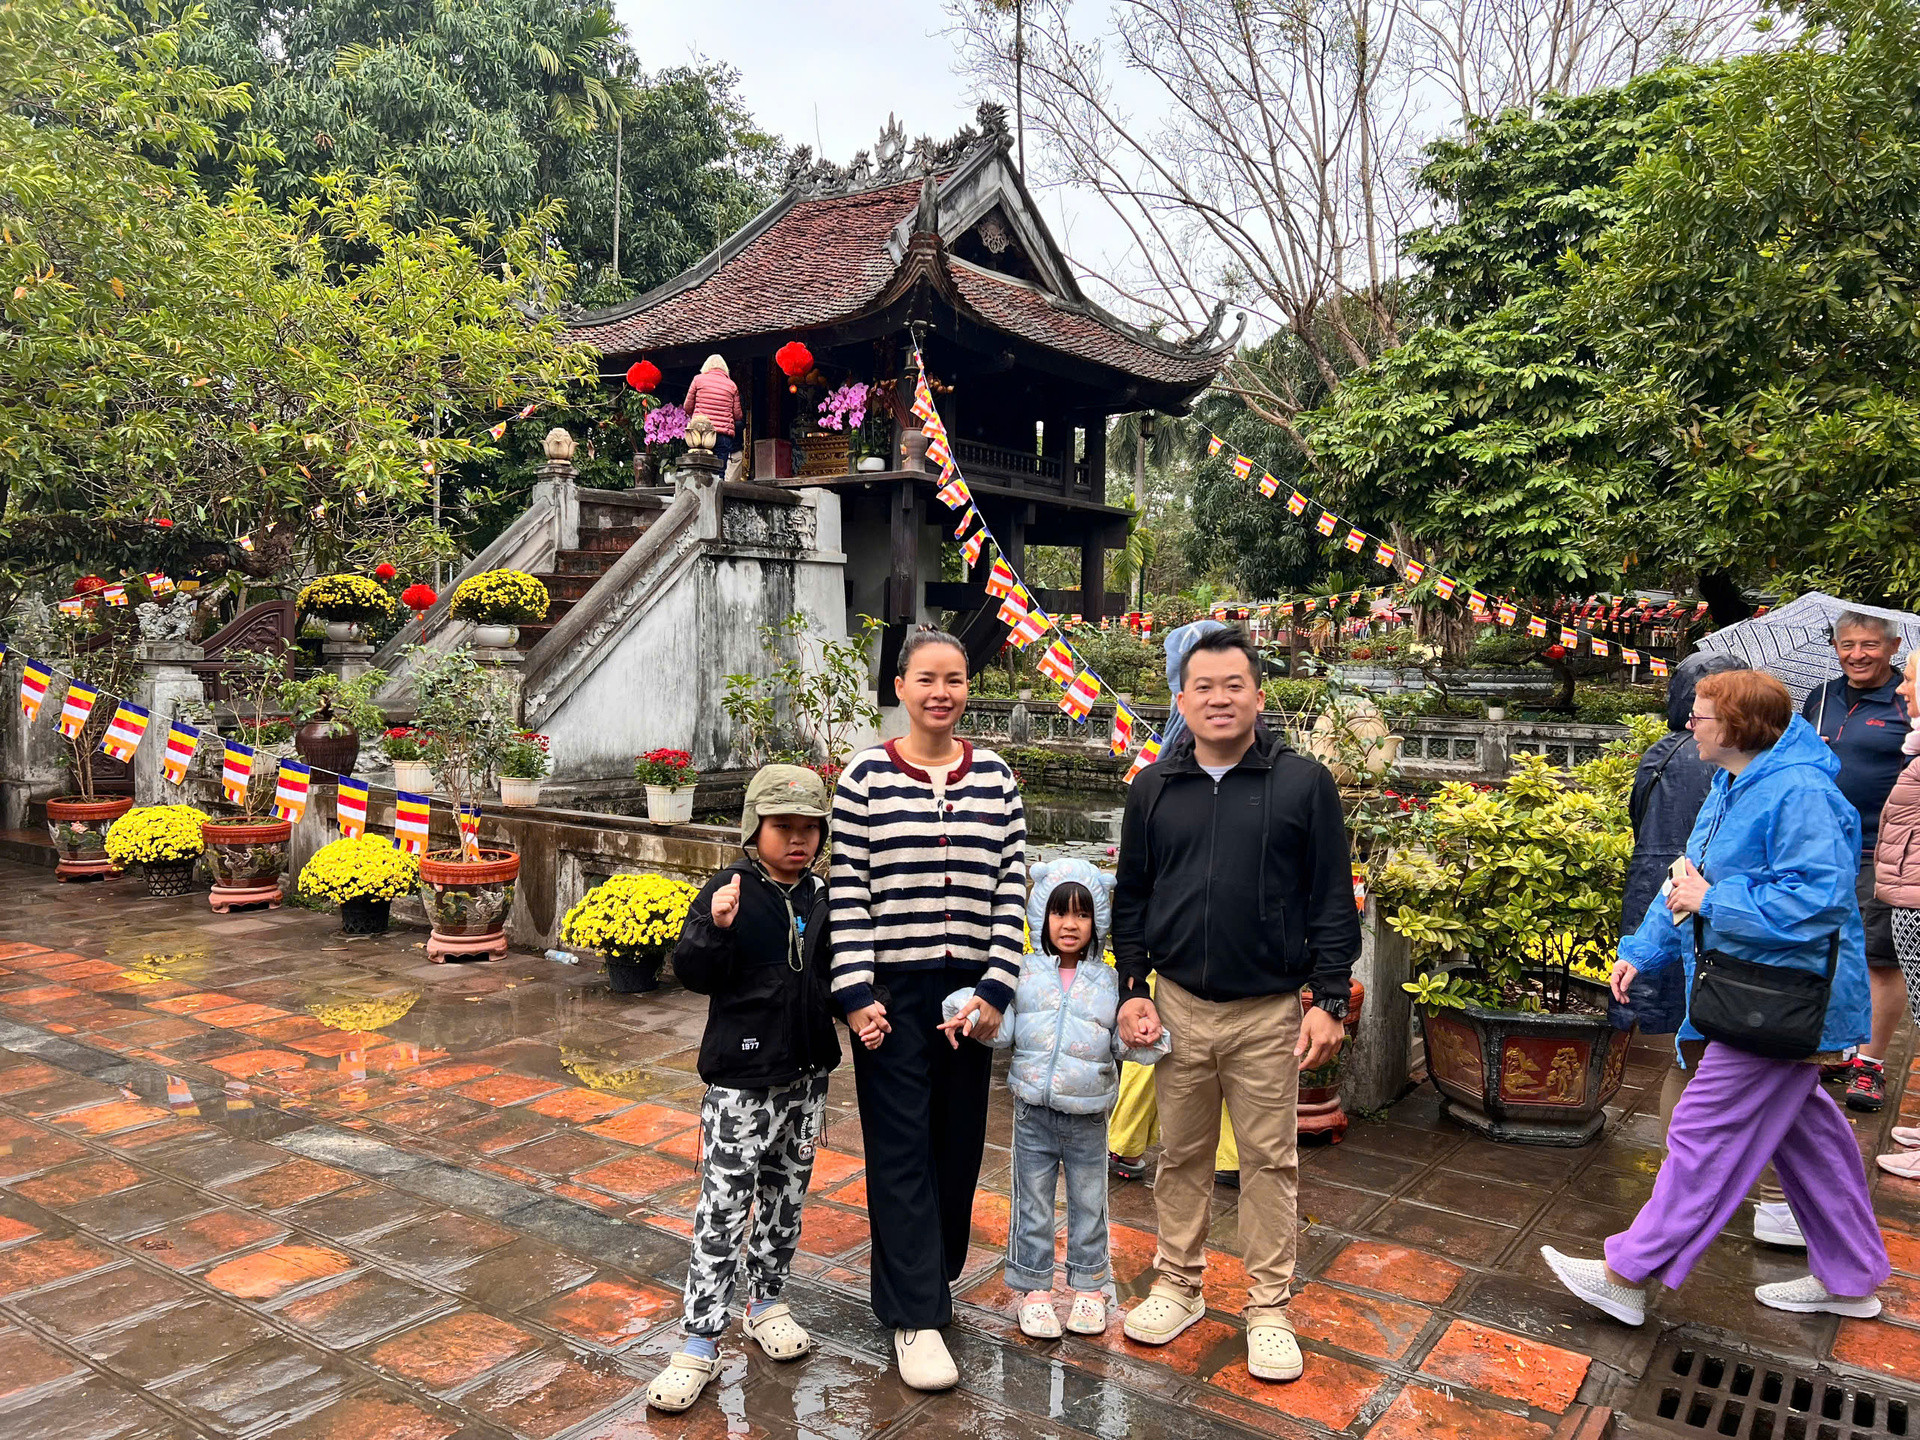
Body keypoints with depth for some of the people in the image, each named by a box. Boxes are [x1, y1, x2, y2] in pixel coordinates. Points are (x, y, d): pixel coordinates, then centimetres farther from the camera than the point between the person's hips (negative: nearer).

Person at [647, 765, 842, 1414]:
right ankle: (701, 1343, 6)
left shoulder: (819, 897, 5)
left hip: (807, 1074, 5)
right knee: (722, 1209, -3)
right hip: (741, 1077, -5)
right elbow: (693, 973, -15)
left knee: (785, 1196, 17)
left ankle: (766, 1303, 35)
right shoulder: (728, 891, -10)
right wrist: (717, 929, -33)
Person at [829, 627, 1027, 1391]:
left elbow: (1011, 888, 2)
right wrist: (855, 993, -10)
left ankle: (934, 1273, 35)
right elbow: (846, 891, -5)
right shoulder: (866, 776, -4)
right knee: (901, 1147, 1)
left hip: (969, 988, 3)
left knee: (959, 1139, 13)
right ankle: (916, 1318, 11)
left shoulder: (995, 777, 4)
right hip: (891, 989, -3)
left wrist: (995, 989, -4)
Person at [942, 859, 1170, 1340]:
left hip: (1089, 1116, 1)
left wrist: (1148, 1040, -18)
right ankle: (1034, 1288, 25)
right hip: (1034, 1111, -1)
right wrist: (966, 1012, -19)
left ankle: (1089, 1287, 31)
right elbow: (1002, 1030, -3)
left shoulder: (1108, 980, 3)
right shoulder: (1025, 972, 1)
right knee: (1033, 1204, 9)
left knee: (1089, 1203, 13)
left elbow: (1124, 1041, 2)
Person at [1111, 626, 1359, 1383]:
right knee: (1181, 1156, 14)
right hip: (1178, 1005, 2)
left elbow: (1333, 901, -2)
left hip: (1269, 1012, -2)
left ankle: (1268, 1307, 24)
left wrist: (1329, 999, -5)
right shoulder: (1153, 788, 5)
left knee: (1270, 1160, 9)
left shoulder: (1304, 783, -3)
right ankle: (1178, 1286, 31)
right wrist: (1132, 989, 3)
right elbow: (1130, 897, 9)